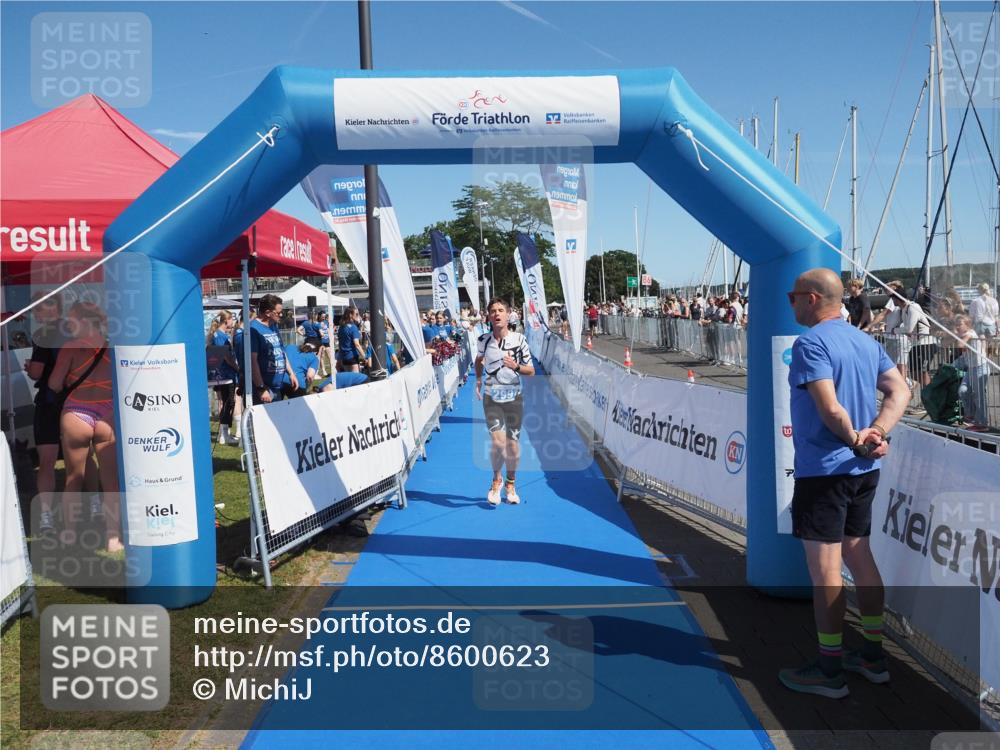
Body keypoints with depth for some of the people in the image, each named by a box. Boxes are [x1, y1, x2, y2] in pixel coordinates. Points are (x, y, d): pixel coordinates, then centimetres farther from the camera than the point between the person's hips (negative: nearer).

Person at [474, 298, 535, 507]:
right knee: (497, 442, -12)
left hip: (514, 398, 0)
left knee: (512, 443, 6)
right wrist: (478, 380, 9)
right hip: (491, 398, 0)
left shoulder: (519, 339, -8)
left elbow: (531, 371, -3)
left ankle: (510, 484, 28)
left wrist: (516, 366, -21)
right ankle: (496, 480, 16)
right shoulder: (483, 340, -4)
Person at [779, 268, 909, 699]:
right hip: (863, 470, 9)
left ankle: (830, 671, 9)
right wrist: (876, 434, -5)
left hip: (824, 470, -9)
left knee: (824, 569, -1)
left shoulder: (810, 343, -15)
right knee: (860, 558, 17)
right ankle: (873, 656, 28)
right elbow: (899, 391, 6)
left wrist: (856, 440, -8)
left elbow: (830, 409, -23)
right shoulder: (866, 341, 11)